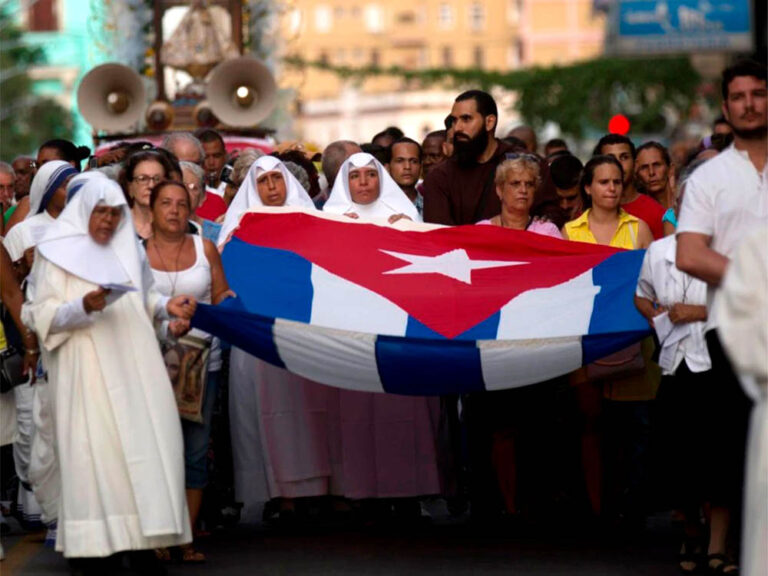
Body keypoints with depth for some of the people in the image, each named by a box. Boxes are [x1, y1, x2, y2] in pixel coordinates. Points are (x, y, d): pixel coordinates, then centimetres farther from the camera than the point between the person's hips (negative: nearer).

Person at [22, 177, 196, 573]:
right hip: (86, 370, -5)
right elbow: (43, 315, -4)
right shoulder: (59, 253, 0)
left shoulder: (129, 250, 15)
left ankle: (140, 541, 0)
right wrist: (84, 307, -20)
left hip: (134, 363, 5)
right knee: (94, 448, -9)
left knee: (145, 443, -3)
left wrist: (167, 306, 1)